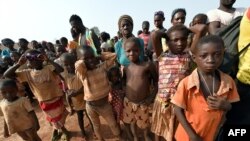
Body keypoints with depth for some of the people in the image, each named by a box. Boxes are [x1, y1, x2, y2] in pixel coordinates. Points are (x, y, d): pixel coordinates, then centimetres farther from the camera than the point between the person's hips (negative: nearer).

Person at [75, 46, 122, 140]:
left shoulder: (103, 67, -11)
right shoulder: (82, 73, -19)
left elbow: (113, 55, -18)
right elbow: (78, 65, -41)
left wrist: (99, 57, -12)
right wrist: (84, 60, -20)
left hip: (105, 104, 2)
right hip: (91, 106, -1)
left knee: (113, 124, 23)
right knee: (96, 126, 27)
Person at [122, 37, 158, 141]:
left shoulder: (148, 65, -17)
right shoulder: (125, 68, -4)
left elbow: (156, 82, -9)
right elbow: (124, 81, 7)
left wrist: (151, 97, -13)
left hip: (143, 102, -2)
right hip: (128, 101, 3)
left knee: (144, 122, 24)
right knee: (131, 121, 25)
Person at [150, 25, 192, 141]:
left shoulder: (189, 56, -4)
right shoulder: (161, 56, -4)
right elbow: (154, 35, -14)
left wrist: (187, 30, 8)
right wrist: (165, 33, 2)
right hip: (161, 100, 0)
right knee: (158, 129, 23)